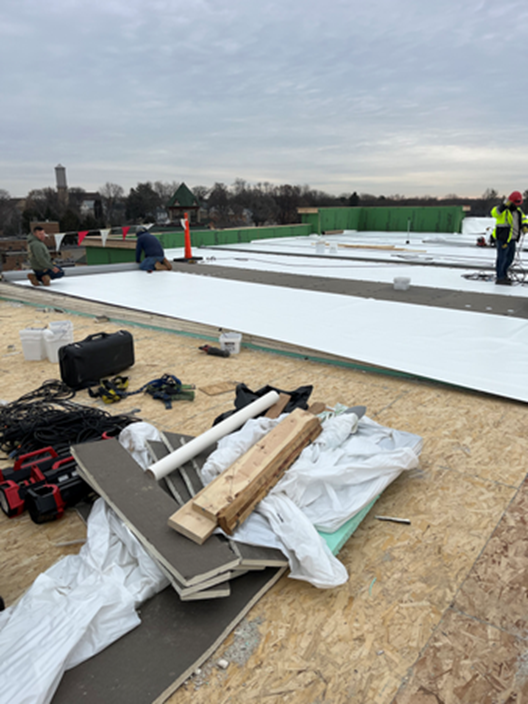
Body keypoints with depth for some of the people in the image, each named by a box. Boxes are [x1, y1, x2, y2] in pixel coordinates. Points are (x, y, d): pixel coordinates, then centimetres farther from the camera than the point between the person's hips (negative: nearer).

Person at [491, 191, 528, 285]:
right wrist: (505, 205, -44)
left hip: (511, 239, 9)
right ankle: (500, 278, 1)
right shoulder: (503, 210, -12)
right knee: (502, 257, -5)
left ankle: (503, 274, 31)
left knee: (510, 258, 15)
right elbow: (494, 213, -33)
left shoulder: (517, 210, 13)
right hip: (502, 238, -8)